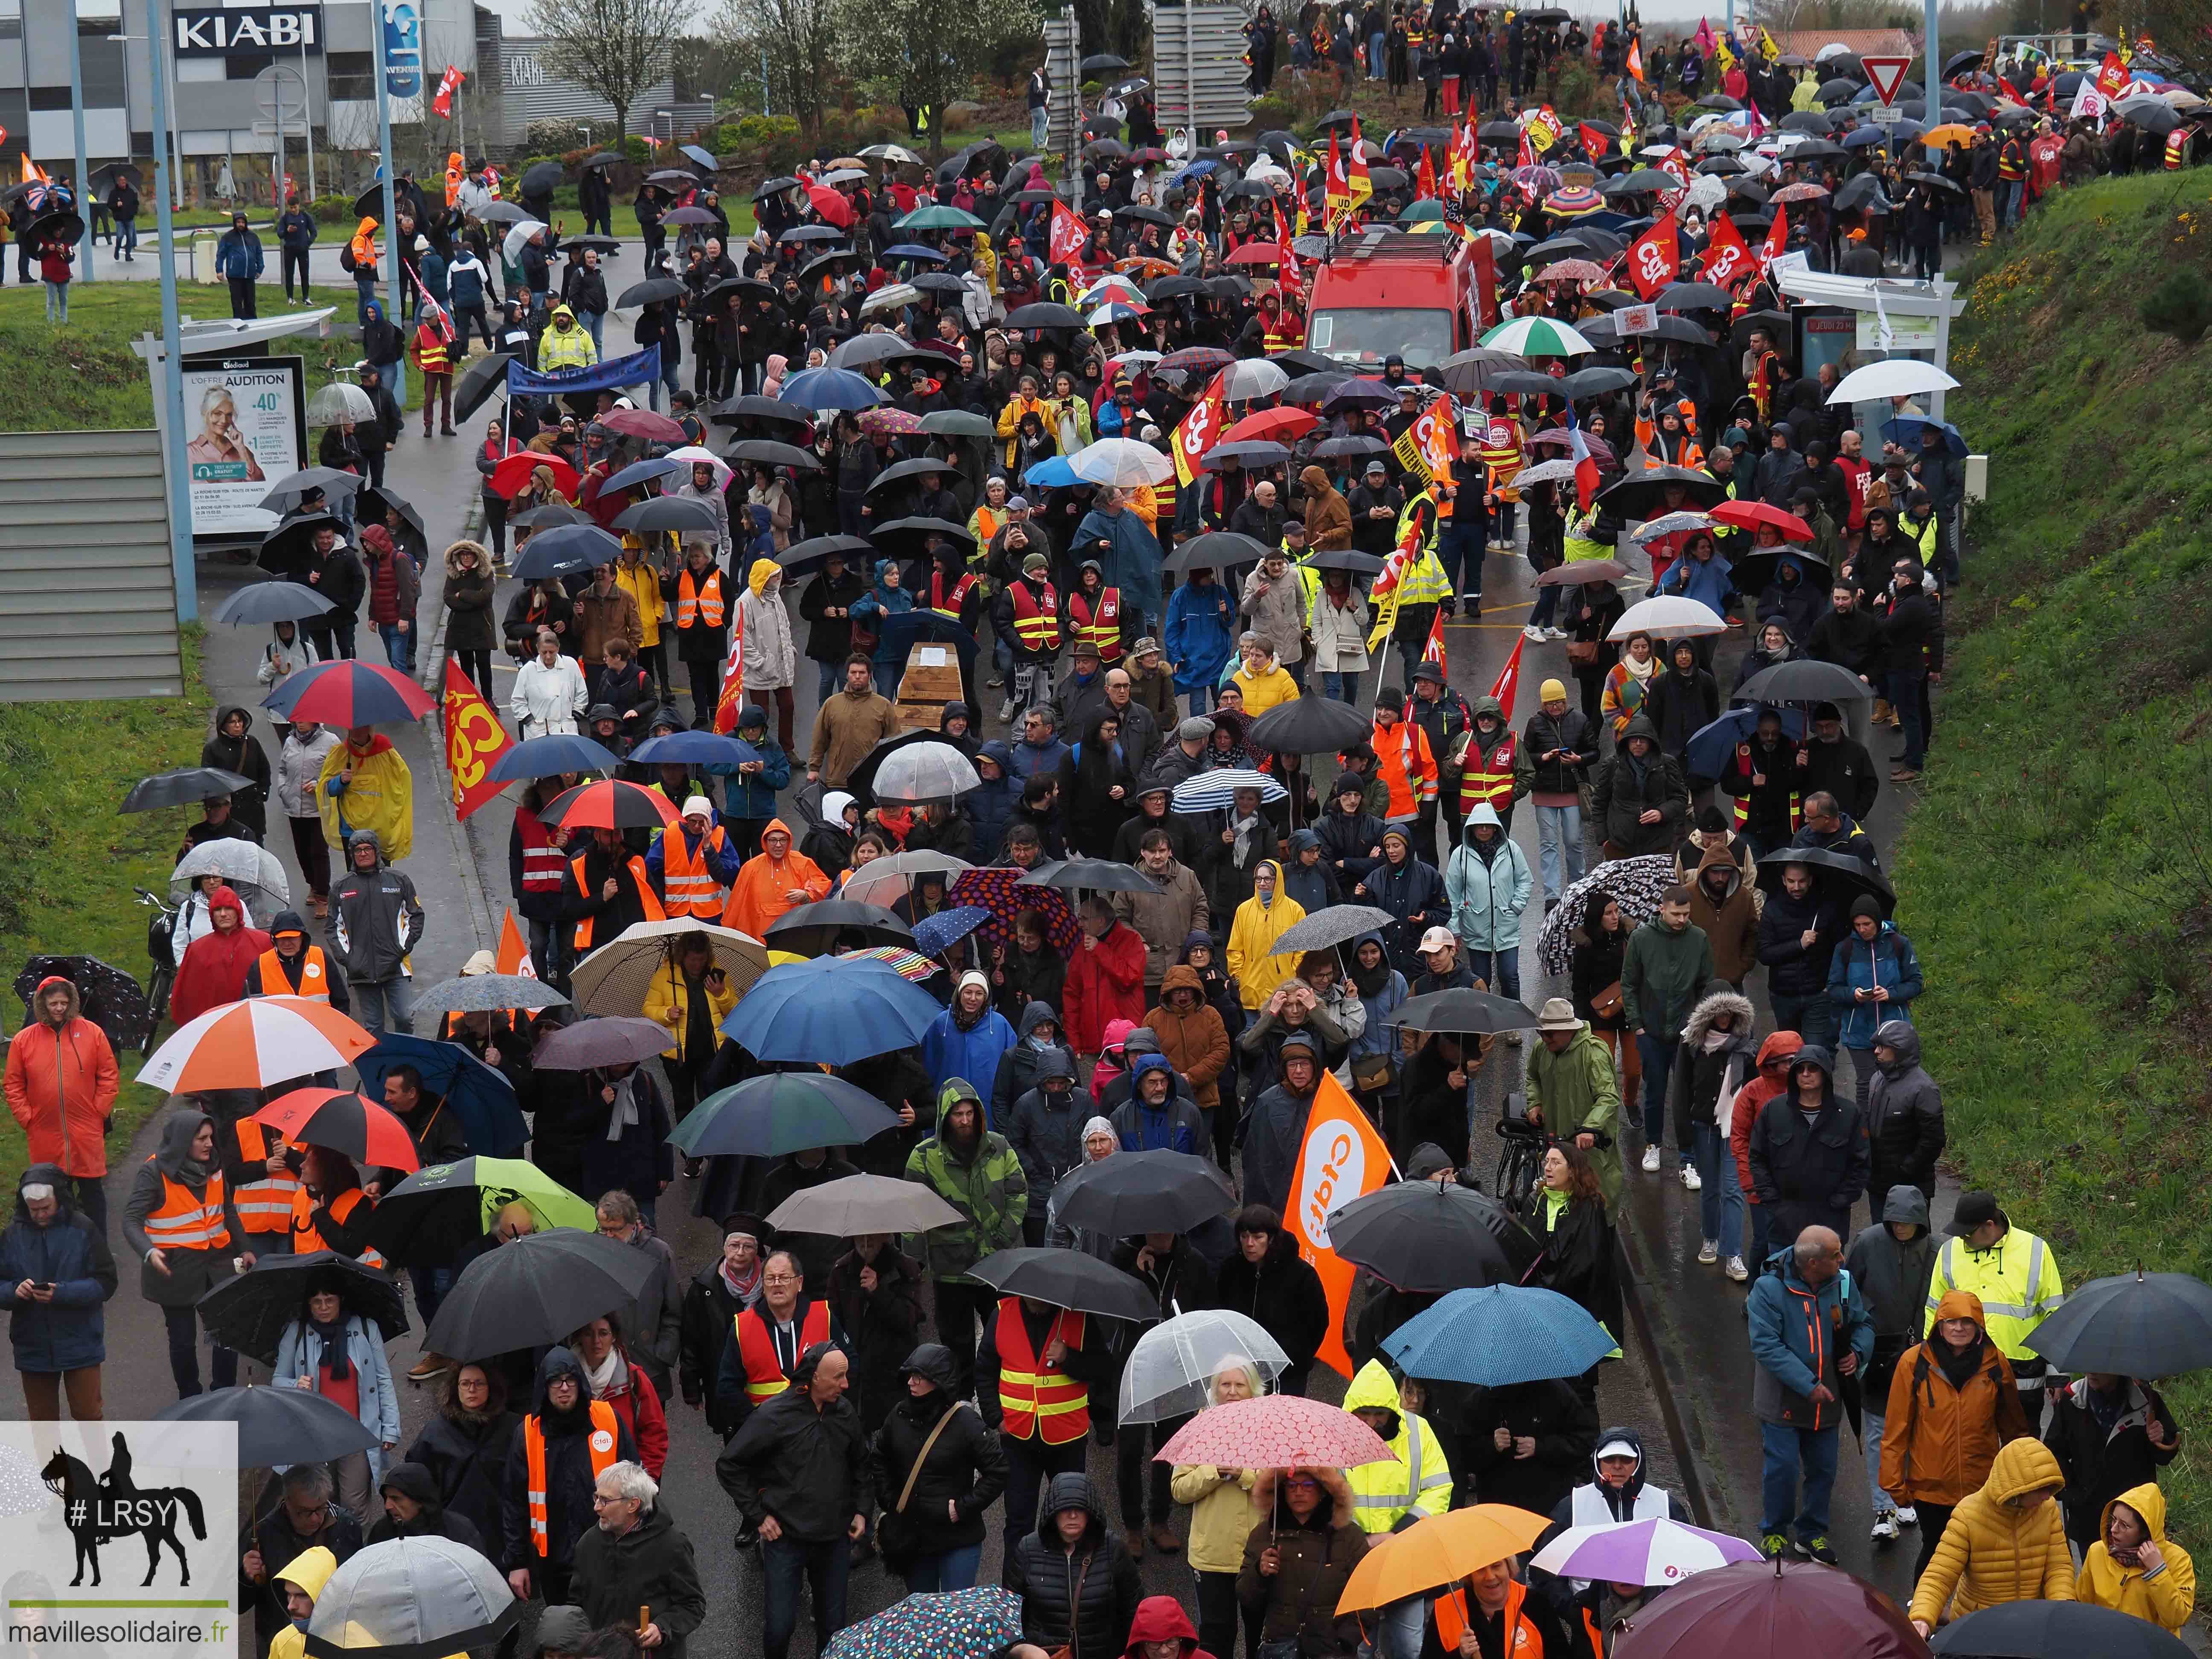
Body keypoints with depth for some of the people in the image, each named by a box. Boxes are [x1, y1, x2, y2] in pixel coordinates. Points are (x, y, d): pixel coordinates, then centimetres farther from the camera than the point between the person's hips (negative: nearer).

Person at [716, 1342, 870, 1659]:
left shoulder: (845, 1413, 2)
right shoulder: (774, 1416, -14)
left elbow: (860, 1464, 21)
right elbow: (728, 1466, -8)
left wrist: (860, 1510, 12)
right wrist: (757, 1515, -8)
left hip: (833, 1539, 4)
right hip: (786, 1538, -4)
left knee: (833, 1626, 11)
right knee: (781, 1624, -1)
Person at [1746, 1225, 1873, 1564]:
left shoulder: (1842, 1284, -3)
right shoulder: (1769, 1288, -18)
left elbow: (1863, 1323, 15)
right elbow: (1767, 1346, -21)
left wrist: (1858, 1352, -7)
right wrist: (1808, 1385, -24)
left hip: (1827, 1398, 5)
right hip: (1782, 1400, -5)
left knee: (1823, 1468, 11)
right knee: (1783, 1468, -3)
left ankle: (1813, 1534, 30)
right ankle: (1774, 1534, 19)